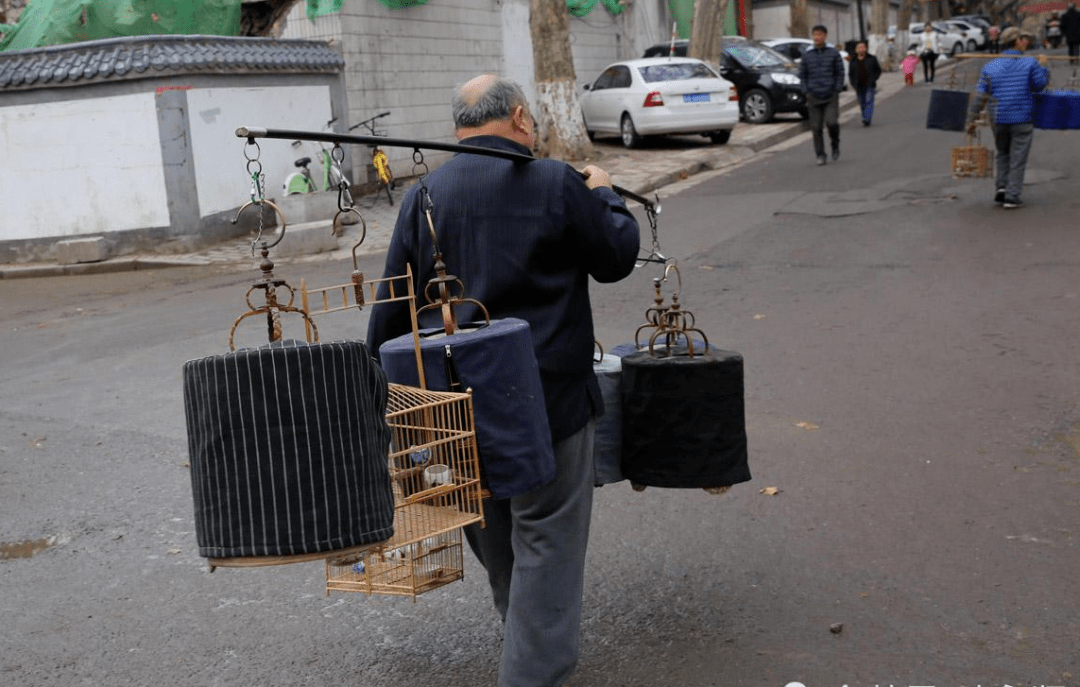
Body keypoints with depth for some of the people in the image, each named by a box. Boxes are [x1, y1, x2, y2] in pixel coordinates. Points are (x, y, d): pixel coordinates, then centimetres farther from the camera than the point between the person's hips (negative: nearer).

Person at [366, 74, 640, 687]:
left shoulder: (424, 196, 3)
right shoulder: (556, 184, -9)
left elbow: (394, 306, 6)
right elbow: (618, 257, 3)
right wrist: (605, 195, 20)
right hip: (547, 395, -5)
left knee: (494, 534, 21)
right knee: (546, 539, 4)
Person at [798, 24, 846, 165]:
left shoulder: (834, 53, 5)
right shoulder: (807, 55, 8)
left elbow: (840, 73, 6)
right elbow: (802, 75, 12)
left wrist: (837, 90, -3)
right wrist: (807, 92, 2)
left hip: (831, 96, -2)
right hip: (814, 98, 2)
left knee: (832, 122, -16)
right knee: (816, 128, -1)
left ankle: (835, 146, 10)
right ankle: (820, 155, 10)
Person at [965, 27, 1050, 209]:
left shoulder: (990, 66, 2)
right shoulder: (1030, 63, -6)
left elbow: (980, 95, 0)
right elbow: (1040, 85, 4)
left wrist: (971, 119, 4)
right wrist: (1042, 66, 18)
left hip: (999, 119, 3)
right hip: (1023, 119, -3)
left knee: (1002, 154, 20)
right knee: (1017, 159, 4)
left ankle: (1000, 186, 6)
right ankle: (1012, 196, 3)